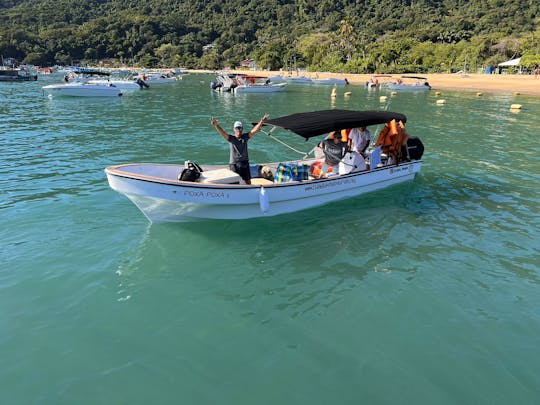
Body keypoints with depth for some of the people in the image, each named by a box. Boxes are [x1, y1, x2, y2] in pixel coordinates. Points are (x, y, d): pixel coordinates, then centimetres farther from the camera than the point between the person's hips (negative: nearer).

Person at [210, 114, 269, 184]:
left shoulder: (245, 137, 1)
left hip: (245, 163, 2)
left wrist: (261, 122, -26)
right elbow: (223, 133, -19)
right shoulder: (231, 138, -4)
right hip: (234, 163, -2)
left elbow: (254, 131, -11)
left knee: (248, 182, 11)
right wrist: (216, 125, -38)